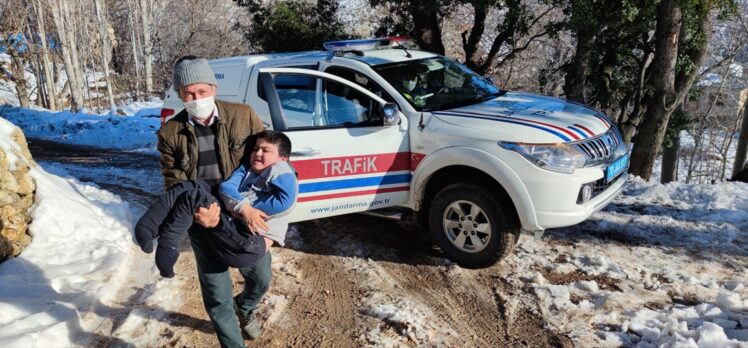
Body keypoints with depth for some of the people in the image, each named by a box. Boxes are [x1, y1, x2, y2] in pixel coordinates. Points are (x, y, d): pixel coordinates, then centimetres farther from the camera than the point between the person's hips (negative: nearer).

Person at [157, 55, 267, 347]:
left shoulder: (243, 116, -10)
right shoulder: (170, 134, -8)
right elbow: (174, 183, -3)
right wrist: (196, 210, -25)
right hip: (204, 222, -1)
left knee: (260, 278, 20)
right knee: (217, 296, 6)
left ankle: (244, 310, 56)